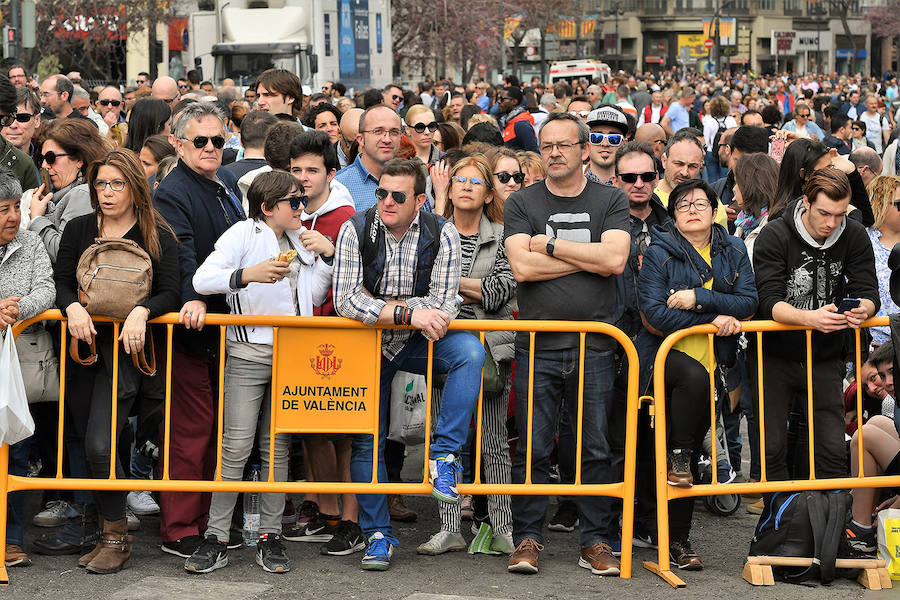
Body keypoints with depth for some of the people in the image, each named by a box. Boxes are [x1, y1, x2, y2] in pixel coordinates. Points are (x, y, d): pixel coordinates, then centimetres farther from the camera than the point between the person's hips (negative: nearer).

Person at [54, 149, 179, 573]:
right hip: (100, 348, 3)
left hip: (145, 346, -2)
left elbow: (170, 293, -3)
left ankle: (116, 539, 2)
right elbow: (61, 282, 6)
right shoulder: (79, 230, 11)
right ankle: (113, 537, 11)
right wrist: (74, 307, -16)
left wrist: (142, 312, -22)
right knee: (97, 446, -5)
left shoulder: (159, 236, 4)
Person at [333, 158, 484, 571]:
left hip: (417, 342, 0)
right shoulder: (356, 230, -10)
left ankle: (443, 456, -27)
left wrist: (381, 305, -21)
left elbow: (443, 308, -17)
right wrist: (408, 313, -29)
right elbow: (346, 301, -20)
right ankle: (377, 534, 12)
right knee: (367, 439, -1)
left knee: (469, 351, -29)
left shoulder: (442, 235, -11)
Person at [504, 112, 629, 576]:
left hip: (594, 344, 0)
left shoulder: (610, 201, 9)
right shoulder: (521, 204, 7)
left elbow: (615, 259, -8)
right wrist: (588, 255, -5)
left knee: (595, 447, 3)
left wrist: (551, 245, -6)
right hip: (537, 344, 0)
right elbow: (522, 267, -8)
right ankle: (527, 539, 8)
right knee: (533, 447, -1)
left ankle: (595, 542, 11)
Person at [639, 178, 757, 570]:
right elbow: (654, 313, -15)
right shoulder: (659, 253, -5)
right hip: (667, 353, -4)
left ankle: (679, 540, 13)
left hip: (713, 361, 4)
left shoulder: (733, 251, 7)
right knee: (694, 376, -38)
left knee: (691, 459, 6)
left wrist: (699, 298, -17)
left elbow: (748, 303, -4)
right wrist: (714, 319, -17)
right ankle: (677, 455, -18)